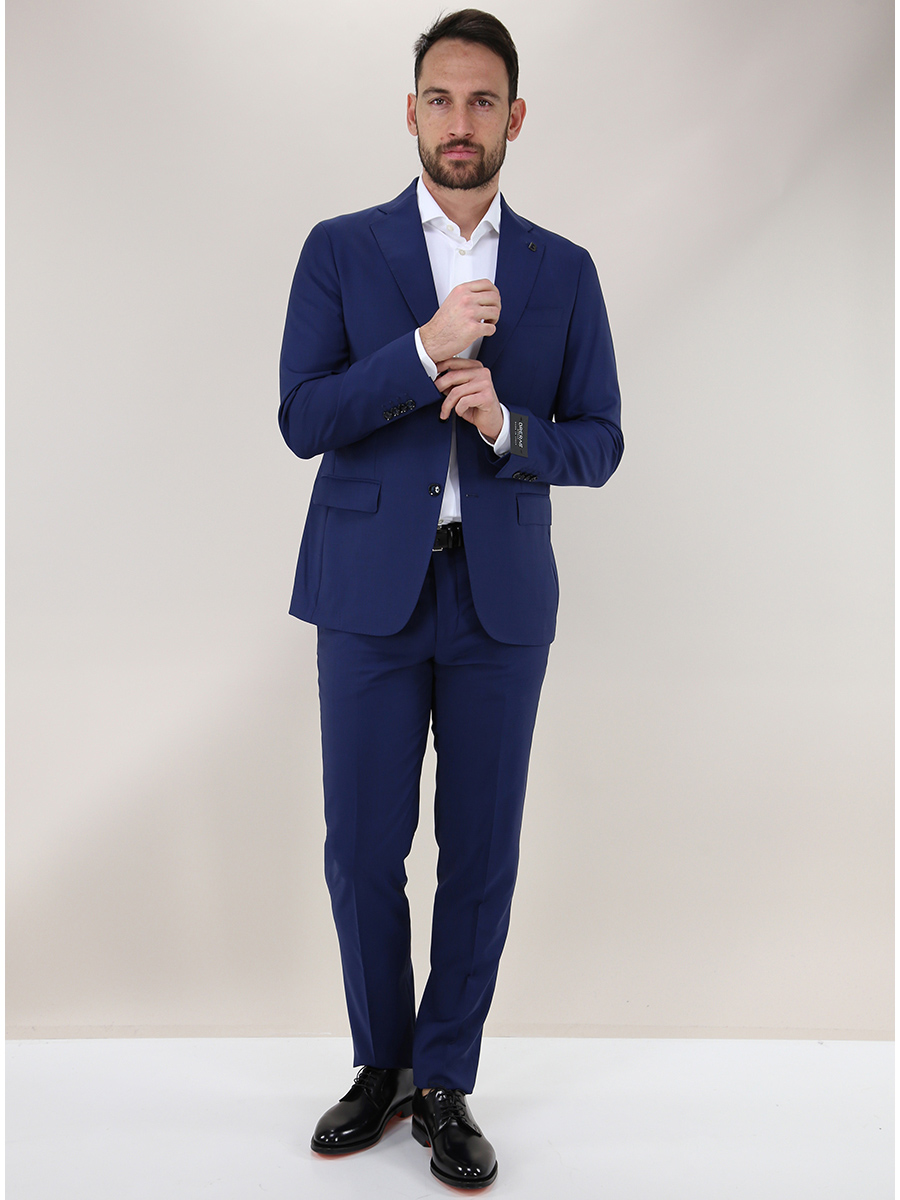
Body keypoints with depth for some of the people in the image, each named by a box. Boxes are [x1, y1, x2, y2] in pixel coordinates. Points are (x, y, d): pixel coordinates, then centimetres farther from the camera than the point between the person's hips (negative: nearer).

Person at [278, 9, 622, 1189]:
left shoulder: (563, 272, 7)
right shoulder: (340, 250, 3)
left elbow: (599, 444, 4)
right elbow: (303, 420, -6)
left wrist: (507, 426, -16)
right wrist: (426, 349, -19)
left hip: (500, 598, 1)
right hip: (369, 591, 0)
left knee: (481, 852, 6)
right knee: (362, 848, 5)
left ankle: (445, 1085, 23)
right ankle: (382, 1062, 28)